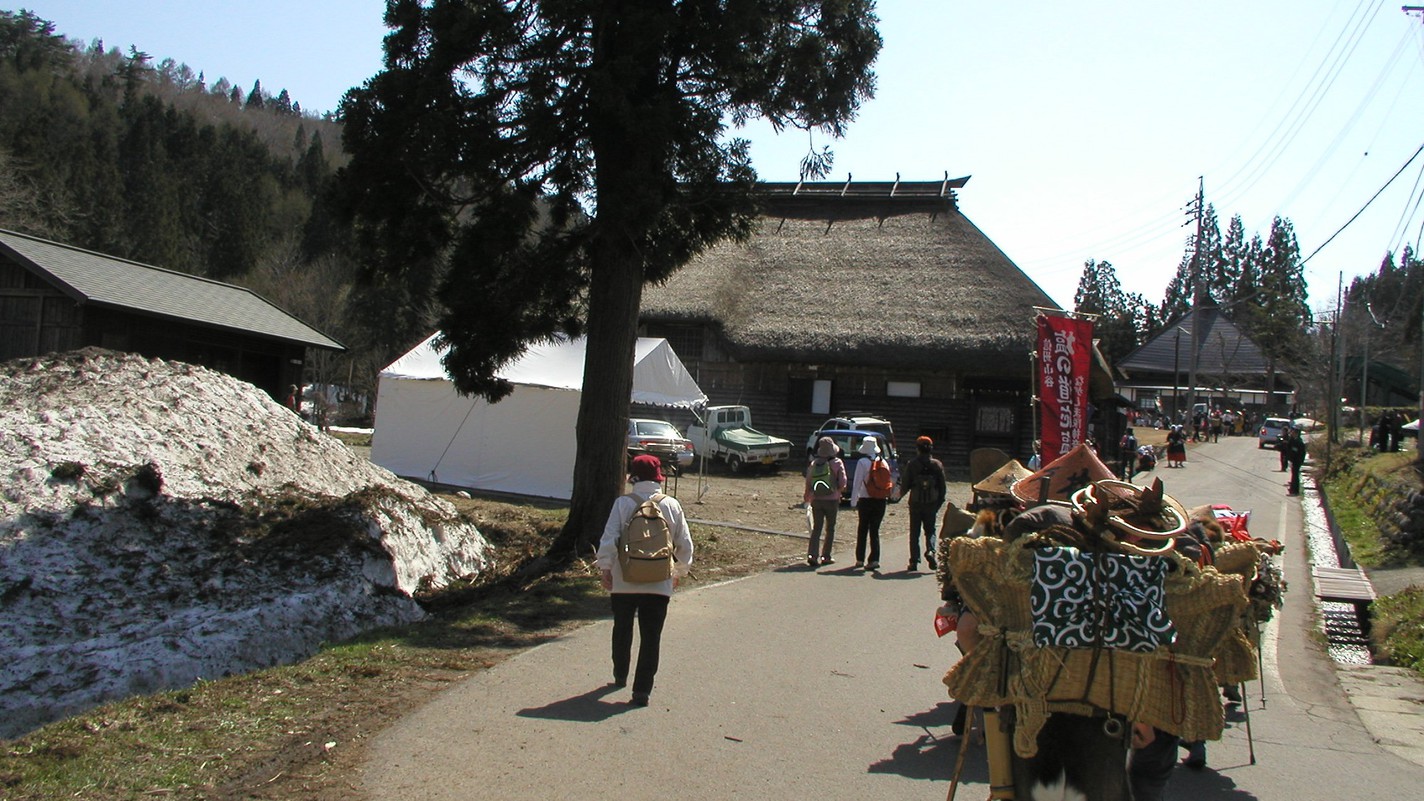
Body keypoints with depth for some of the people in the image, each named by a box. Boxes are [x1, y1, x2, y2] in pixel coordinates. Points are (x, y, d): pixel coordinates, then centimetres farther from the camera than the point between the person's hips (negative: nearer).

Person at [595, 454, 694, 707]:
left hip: (623, 582, 0)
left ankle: (620, 676, 38)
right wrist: (680, 570, 18)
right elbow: (685, 544, 5)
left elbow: (609, 539, -11)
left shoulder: (623, 503, -7)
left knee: (622, 629, 21)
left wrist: (605, 568, 0)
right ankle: (642, 690, 1)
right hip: (659, 583, 0)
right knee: (651, 637, 5)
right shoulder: (671, 505, -1)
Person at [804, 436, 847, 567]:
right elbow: (842, 482, -9)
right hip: (831, 500, -3)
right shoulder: (837, 463, -9)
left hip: (816, 500, 3)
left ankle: (812, 554, -7)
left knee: (816, 528, 7)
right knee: (830, 528, 10)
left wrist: (807, 496, 17)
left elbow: (808, 481, 2)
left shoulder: (814, 463, 0)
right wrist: (839, 491, 12)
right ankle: (825, 556, 10)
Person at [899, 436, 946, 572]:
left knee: (914, 532, 7)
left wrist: (901, 492, 19)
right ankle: (930, 551, -12)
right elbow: (942, 486, 2)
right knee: (930, 530, 14)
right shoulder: (937, 465, -1)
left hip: (915, 503, -1)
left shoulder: (911, 464, -7)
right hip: (932, 503, 1)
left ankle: (914, 561, 5)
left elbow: (905, 484, -3)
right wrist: (940, 502, 11)